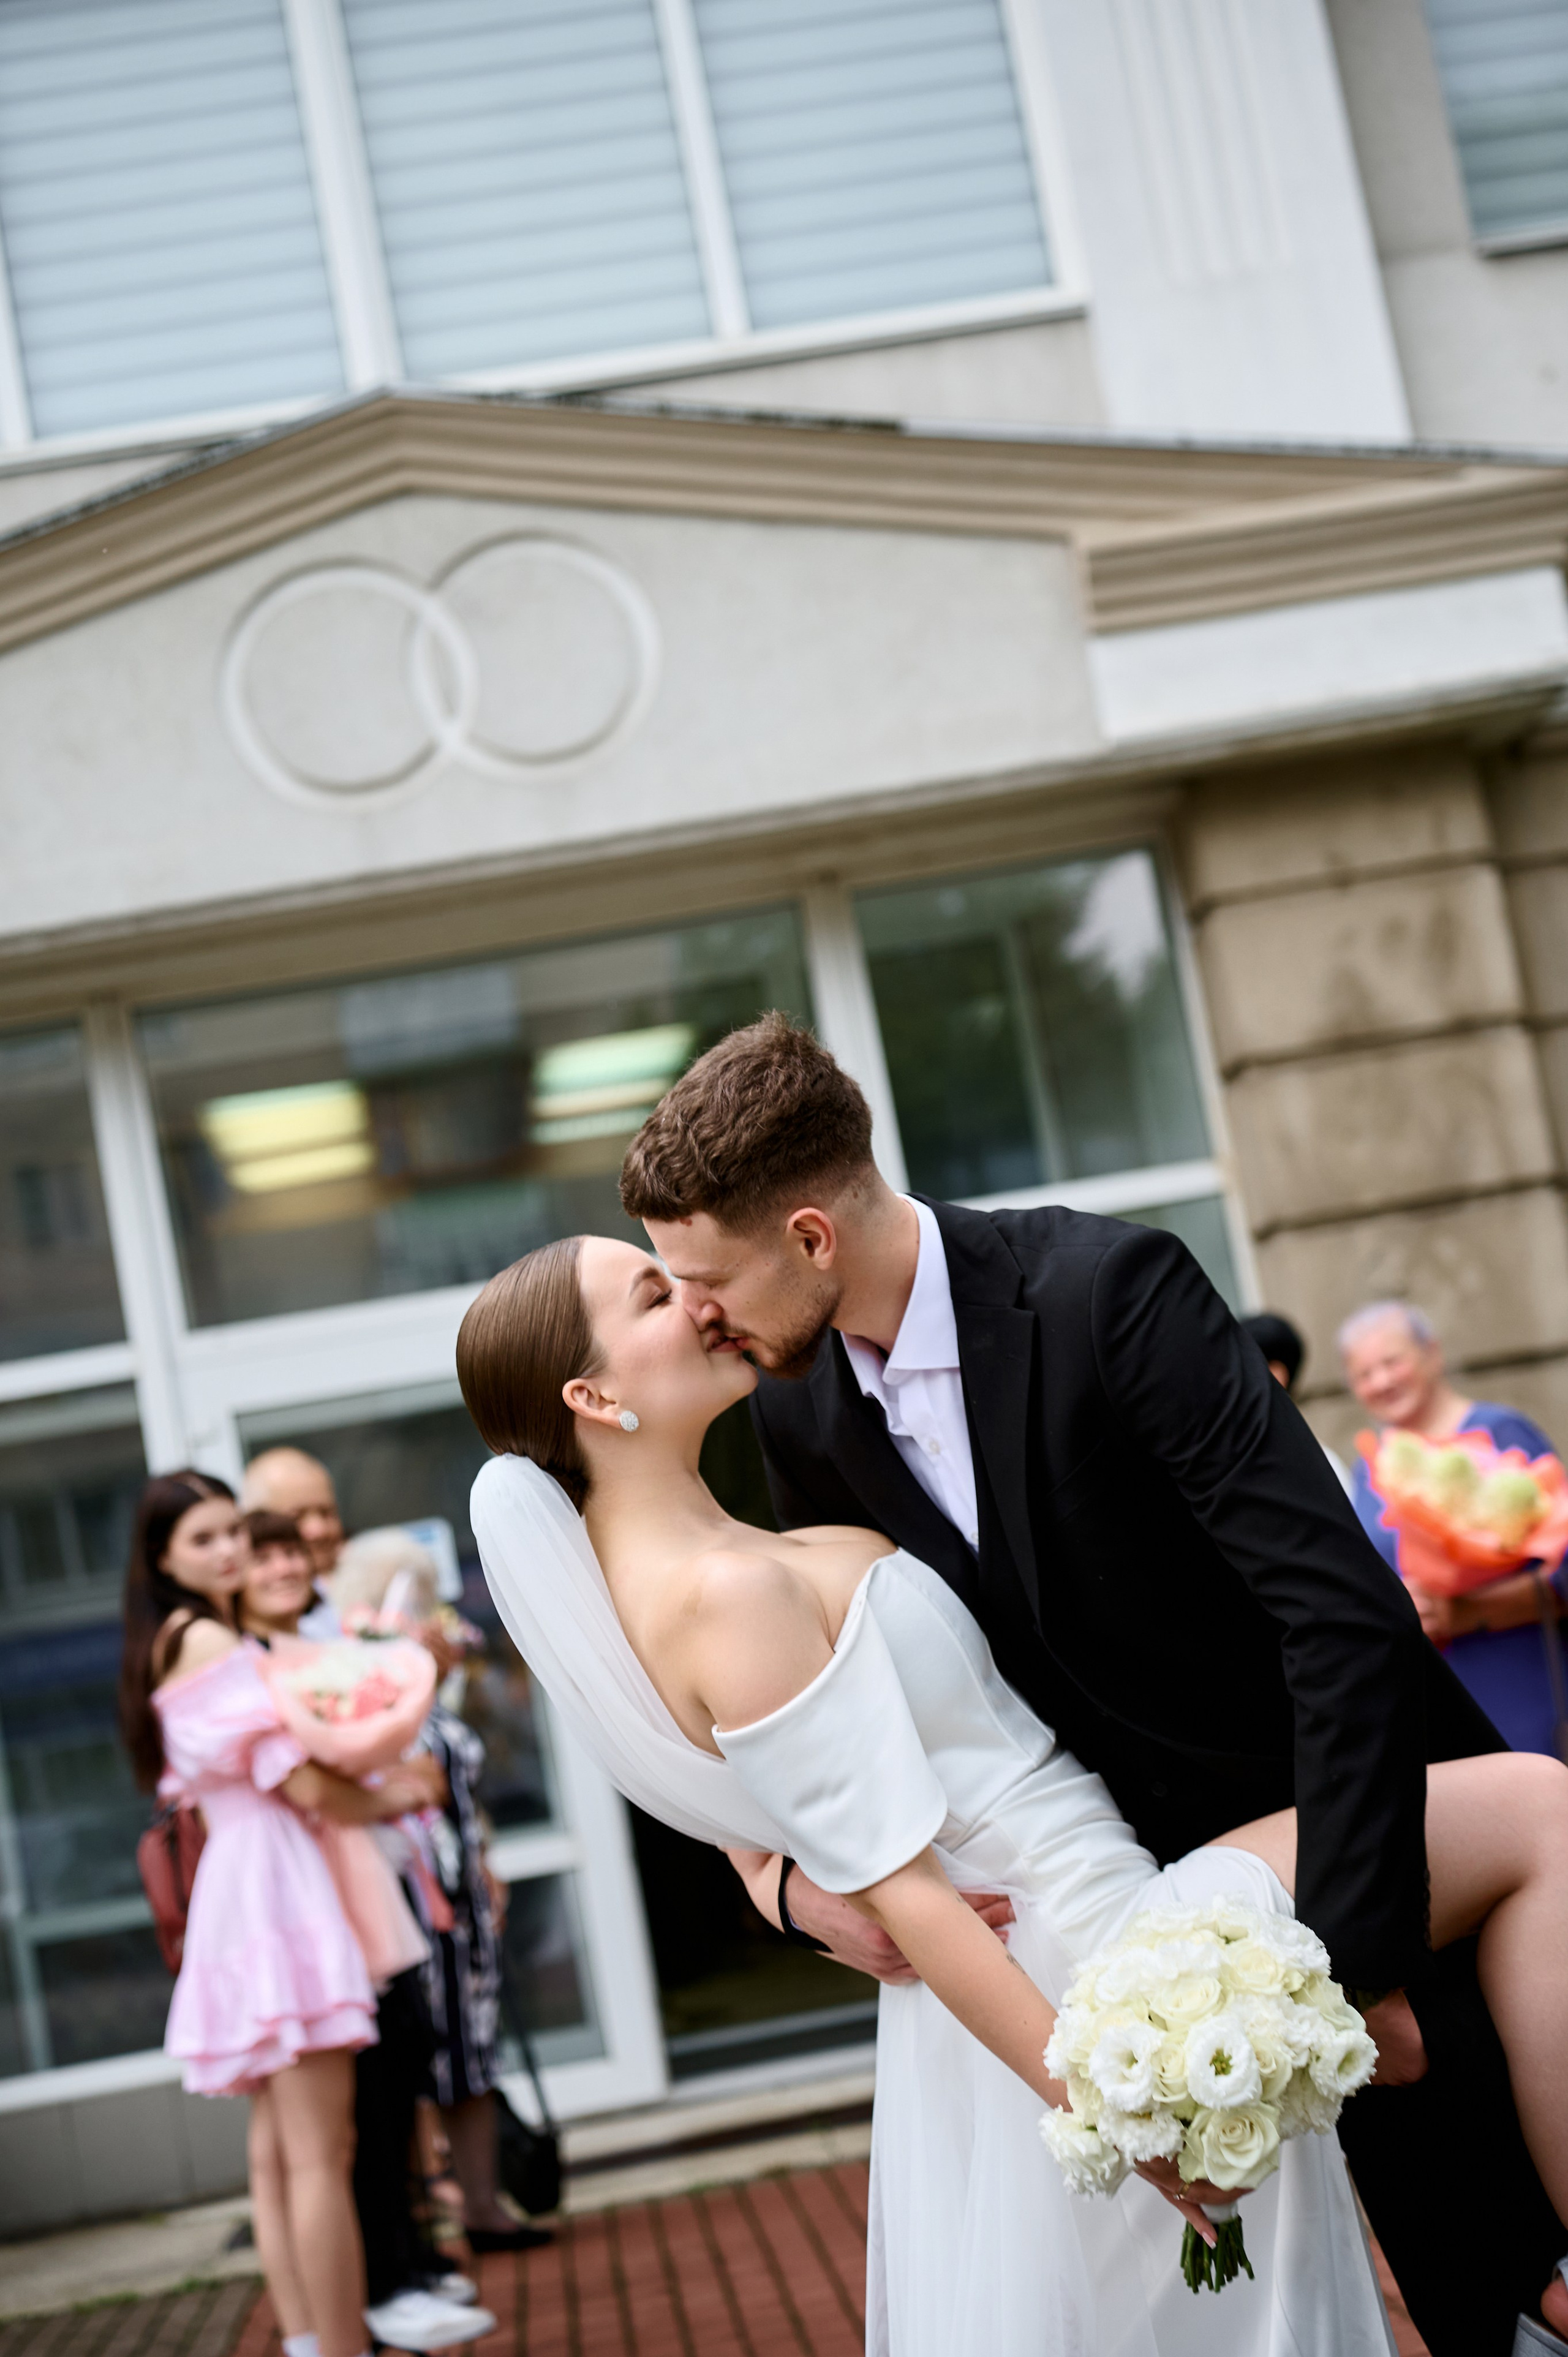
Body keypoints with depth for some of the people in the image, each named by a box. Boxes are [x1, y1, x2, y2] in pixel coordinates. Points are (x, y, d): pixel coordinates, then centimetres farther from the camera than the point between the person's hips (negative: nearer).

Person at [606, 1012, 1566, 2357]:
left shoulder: (1107, 1288, -25)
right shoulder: (802, 1415, -5)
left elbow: (1345, 1612, -29)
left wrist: (1356, 1957, -30)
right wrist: (792, 1873, -13)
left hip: (1378, 1844, -5)